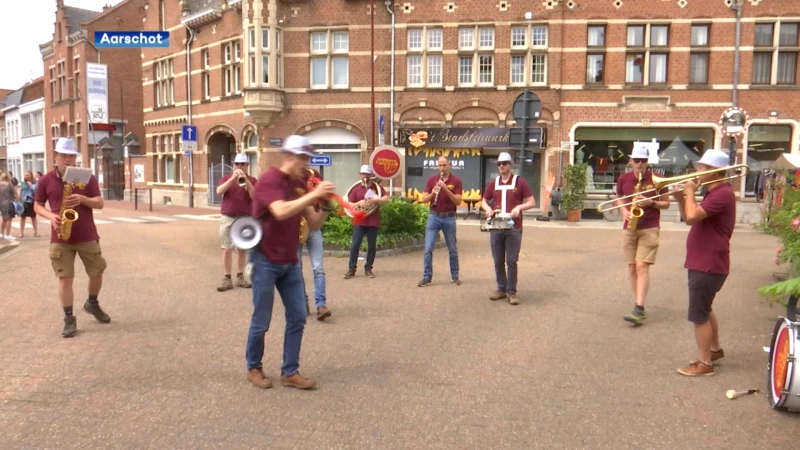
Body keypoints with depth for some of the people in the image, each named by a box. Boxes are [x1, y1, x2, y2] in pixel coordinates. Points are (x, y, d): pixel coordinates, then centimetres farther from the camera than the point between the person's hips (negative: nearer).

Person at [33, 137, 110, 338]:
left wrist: (82, 199, -21)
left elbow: (99, 203, -2)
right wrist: (50, 216, -12)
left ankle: (92, 303, 33)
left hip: (87, 236, 1)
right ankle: (69, 319, 7)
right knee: (65, 277, -1)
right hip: (60, 238, 0)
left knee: (97, 272, 7)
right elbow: (37, 205, 8)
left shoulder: (87, 177, 1)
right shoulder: (46, 180, 2)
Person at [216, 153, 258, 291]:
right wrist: (233, 178, -18)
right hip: (228, 218, 0)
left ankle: (240, 277, 16)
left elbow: (254, 196, -11)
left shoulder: (252, 180, 3)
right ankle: (227, 278, 4)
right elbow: (219, 191, -11)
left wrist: (246, 180, -19)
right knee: (227, 248, -1)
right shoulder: (226, 178, 7)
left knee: (243, 249, 6)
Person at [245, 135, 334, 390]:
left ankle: (290, 372, 16)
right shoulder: (269, 179, -14)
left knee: (297, 317, 5)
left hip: (290, 262, 7)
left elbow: (314, 225, 7)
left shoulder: (299, 186, 8)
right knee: (261, 321, 3)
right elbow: (281, 212, -32)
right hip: (265, 260, -7)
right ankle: (253, 368, 24)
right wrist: (313, 195, -31)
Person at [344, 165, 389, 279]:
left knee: (372, 246, 4)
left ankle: (368, 269, 14)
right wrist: (359, 203, -14)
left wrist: (374, 200, -22)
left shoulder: (377, 187, 6)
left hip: (373, 222, 0)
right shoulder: (356, 189, 8)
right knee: (355, 245, -4)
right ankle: (351, 269, 1)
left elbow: (386, 199, -7)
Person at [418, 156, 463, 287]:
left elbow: (458, 201, -12)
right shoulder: (431, 179, 2)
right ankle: (427, 277, 3)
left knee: (452, 249, 10)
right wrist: (433, 193, -21)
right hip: (433, 216, 1)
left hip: (449, 218, -1)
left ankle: (455, 276, 23)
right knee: (428, 249, -4)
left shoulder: (456, 181, -3)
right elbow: (424, 199, -1)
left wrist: (446, 189, -23)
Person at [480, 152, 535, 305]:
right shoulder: (492, 183, 10)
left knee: (511, 261, -2)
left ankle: (511, 291, 6)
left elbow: (532, 202, -1)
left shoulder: (520, 182, 0)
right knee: (498, 261, 8)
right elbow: (483, 201, 17)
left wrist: (519, 207, -19)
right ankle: (501, 289, 20)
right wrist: (488, 209, -5)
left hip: (514, 228, -3)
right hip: (496, 228, 4)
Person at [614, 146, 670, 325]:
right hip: (629, 228, 4)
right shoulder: (623, 179, 2)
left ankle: (639, 309, -15)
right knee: (632, 267, 5)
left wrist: (651, 203, -17)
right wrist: (624, 210, -2)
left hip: (650, 228, -4)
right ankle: (638, 306, 14)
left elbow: (666, 203, 2)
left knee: (642, 266, -13)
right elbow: (618, 198, 18)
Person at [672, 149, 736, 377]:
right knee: (704, 310, 23)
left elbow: (692, 216, -30)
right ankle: (715, 349, 38)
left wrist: (690, 193, -14)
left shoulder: (723, 194, -20)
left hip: (708, 265, -11)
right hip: (703, 263, 11)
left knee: (699, 314, -4)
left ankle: (704, 363, 5)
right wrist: (681, 199, 0)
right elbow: (690, 218, 15)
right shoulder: (714, 193, 14)